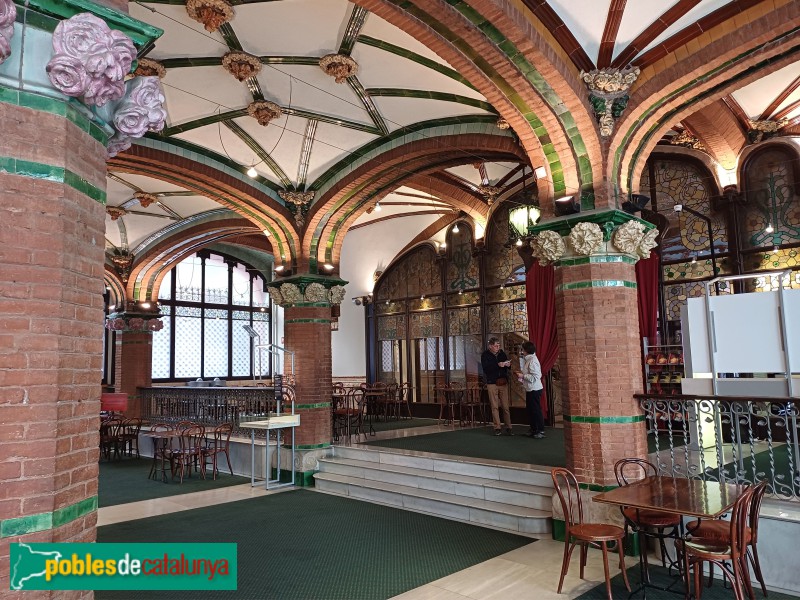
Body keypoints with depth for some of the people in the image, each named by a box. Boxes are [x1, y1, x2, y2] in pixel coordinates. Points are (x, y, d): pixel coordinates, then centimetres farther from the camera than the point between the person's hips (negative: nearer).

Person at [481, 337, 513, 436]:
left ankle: (508, 427, 8)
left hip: (503, 383, 3)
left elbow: (507, 365, 15)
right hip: (492, 383, -2)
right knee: (494, 407, 1)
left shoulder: (501, 353, 8)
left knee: (505, 406, 2)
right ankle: (497, 428, 8)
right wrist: (498, 365, -26)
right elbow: (485, 368, -16)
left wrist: (508, 364, -8)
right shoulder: (485, 355, -2)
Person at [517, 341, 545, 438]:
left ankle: (541, 431, 6)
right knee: (530, 409, 16)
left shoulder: (533, 361, -19)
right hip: (529, 389, 10)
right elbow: (523, 370, 16)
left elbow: (535, 377, -23)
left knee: (536, 410, -2)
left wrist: (523, 376, -18)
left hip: (534, 389, -10)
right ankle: (533, 429, 26)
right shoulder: (527, 359, 10)